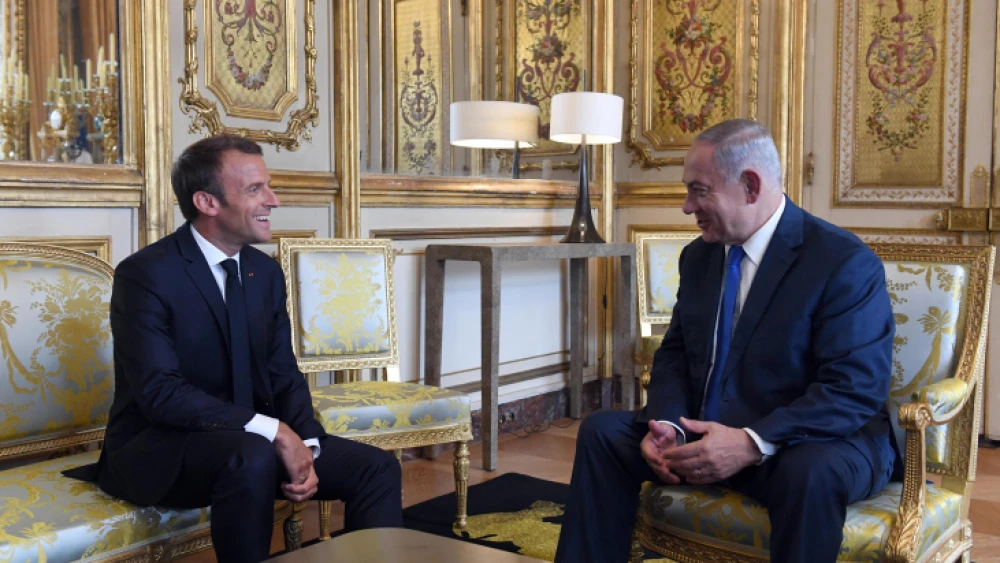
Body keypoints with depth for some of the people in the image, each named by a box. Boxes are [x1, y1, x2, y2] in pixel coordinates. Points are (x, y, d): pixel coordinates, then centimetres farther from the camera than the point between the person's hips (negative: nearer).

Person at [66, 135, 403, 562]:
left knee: (378, 468, -9)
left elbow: (284, 376, 6)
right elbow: (160, 392, -24)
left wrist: (304, 446, -13)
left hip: (254, 441, 6)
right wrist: (273, 430, -29)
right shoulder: (145, 274, -15)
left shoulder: (266, 271, 6)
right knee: (254, 459, -37)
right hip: (157, 446, -6)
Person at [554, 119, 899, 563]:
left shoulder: (846, 262, -15)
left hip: (815, 444, -6)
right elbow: (674, 353, 10)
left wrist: (753, 443, -31)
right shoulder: (698, 256, 7)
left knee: (811, 472, -38)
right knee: (601, 431, -6)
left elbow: (858, 389, -22)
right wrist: (666, 423, -11)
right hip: (708, 434, 6)